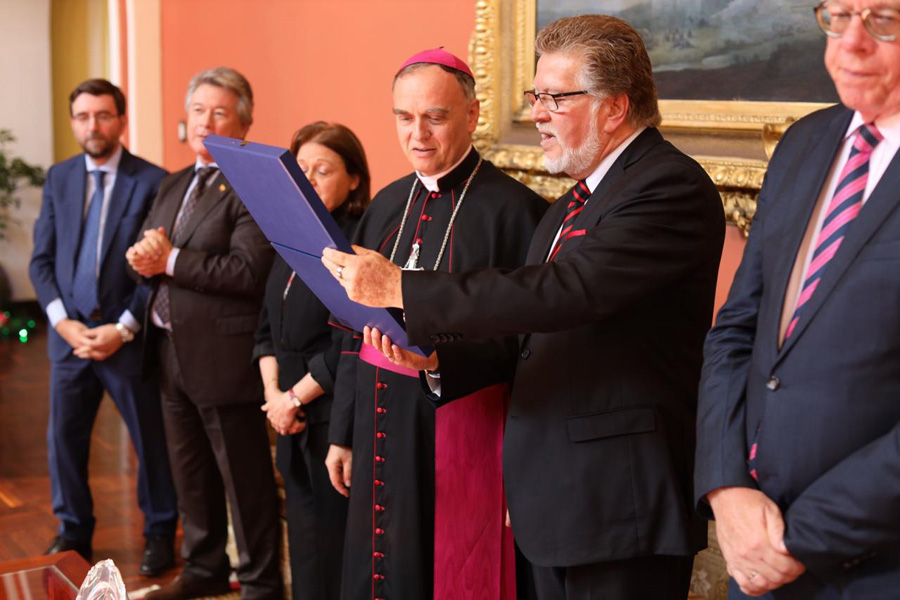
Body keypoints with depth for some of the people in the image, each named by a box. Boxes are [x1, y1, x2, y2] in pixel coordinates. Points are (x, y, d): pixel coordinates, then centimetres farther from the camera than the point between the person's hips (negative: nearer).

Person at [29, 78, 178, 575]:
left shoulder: (152, 181, -6)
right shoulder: (58, 178, 8)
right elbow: (41, 260, 7)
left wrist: (124, 329, -12)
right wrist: (64, 322, -6)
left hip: (128, 337, -4)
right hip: (69, 333, 4)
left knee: (151, 440, 6)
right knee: (64, 437, 9)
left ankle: (160, 533, 22)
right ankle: (73, 531, 27)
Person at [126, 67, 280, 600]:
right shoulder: (175, 185, 15)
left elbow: (249, 272, -24)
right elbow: (146, 253, 13)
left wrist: (171, 261, -20)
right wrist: (145, 256, -11)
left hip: (223, 357, -8)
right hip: (173, 352, 9)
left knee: (245, 478, 3)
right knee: (191, 474, 20)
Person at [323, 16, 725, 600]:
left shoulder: (671, 186, -15)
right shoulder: (570, 207, 16)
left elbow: (564, 291, -27)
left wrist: (401, 288, -25)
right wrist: (432, 353, 3)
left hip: (621, 509, -9)